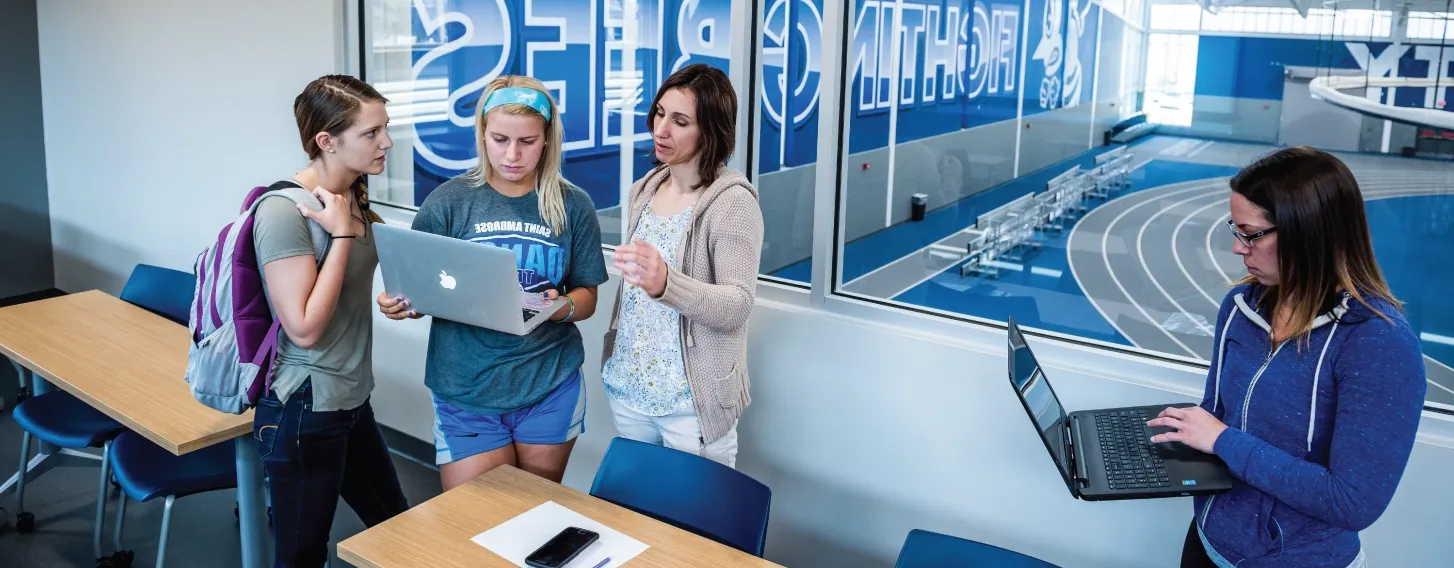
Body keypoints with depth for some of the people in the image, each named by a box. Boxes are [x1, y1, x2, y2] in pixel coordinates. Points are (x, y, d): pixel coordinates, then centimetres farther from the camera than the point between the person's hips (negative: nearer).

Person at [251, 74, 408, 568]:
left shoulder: (351, 197, 6)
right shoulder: (285, 211, -21)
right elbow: (304, 328, -24)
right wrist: (341, 233, -22)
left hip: (352, 401, 9)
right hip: (305, 412, -9)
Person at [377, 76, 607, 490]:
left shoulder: (573, 205, -2)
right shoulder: (447, 203, -4)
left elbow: (587, 298, 3)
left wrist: (563, 307, -18)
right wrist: (400, 305, -21)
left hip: (550, 386, 1)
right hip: (465, 391, -1)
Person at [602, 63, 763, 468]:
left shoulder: (733, 202, -15)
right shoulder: (644, 190, 7)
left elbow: (737, 307, -23)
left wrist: (665, 283, -39)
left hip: (692, 403, -6)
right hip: (627, 389, 7)